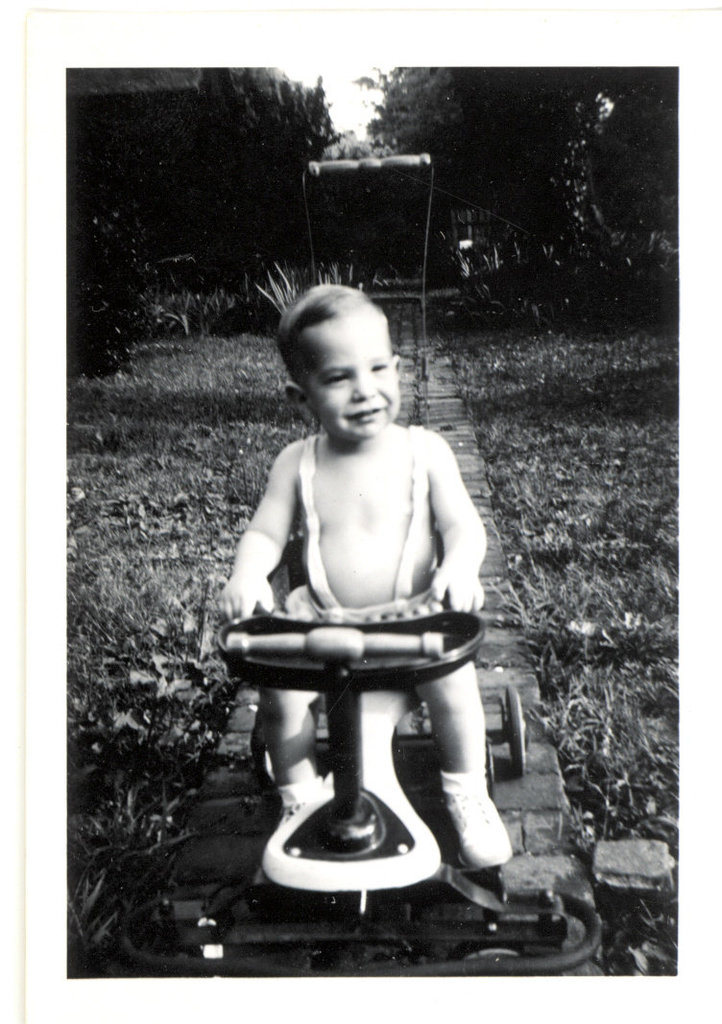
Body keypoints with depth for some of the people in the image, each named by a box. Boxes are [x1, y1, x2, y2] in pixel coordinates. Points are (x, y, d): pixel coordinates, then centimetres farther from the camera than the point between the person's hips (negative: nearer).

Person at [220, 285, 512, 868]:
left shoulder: (424, 451, -5)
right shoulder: (298, 463, -2)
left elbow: (463, 524, -8)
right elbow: (266, 533, 3)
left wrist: (460, 567, -31)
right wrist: (248, 576, -19)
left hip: (413, 615, -1)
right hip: (323, 618, 2)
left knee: (453, 684, -21)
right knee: (280, 693, -16)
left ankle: (467, 793, 9)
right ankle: (299, 798, 12)